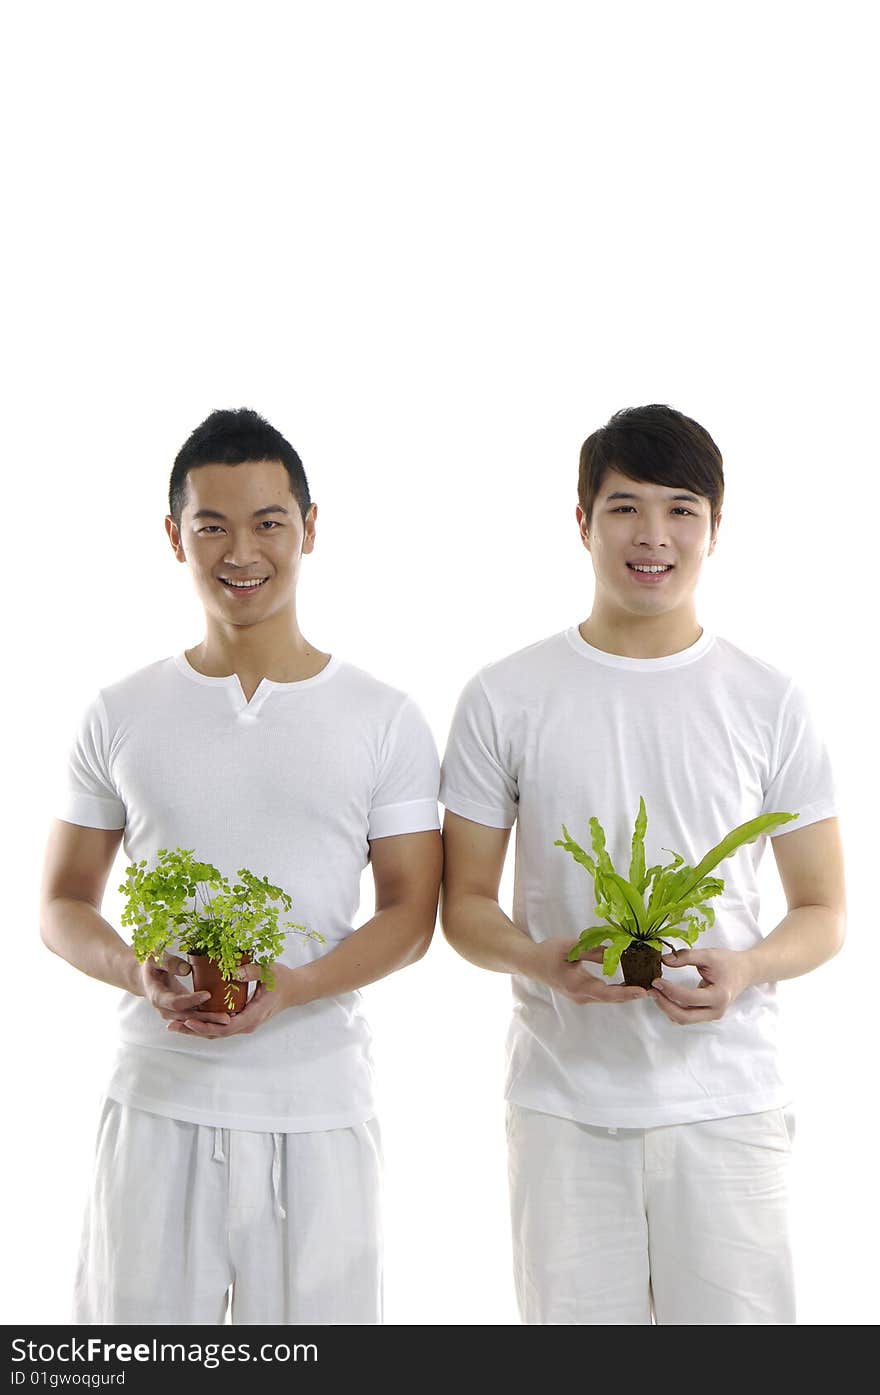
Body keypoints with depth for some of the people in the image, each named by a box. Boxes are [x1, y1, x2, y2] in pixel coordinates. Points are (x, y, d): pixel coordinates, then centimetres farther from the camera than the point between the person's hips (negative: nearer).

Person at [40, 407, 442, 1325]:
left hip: (317, 1109, -1)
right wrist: (140, 972, -12)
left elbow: (410, 914, 2)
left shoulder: (384, 721, 3)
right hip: (158, 1100, 1)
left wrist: (290, 986, -16)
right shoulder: (121, 717, 7)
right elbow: (62, 905, 10)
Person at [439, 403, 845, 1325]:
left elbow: (822, 911, 7)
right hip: (563, 1104, 0)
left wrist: (743, 969, -13)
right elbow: (464, 905, 6)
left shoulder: (768, 703, 4)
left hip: (725, 1104, 0)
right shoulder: (506, 699, 3)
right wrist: (542, 961, -15)